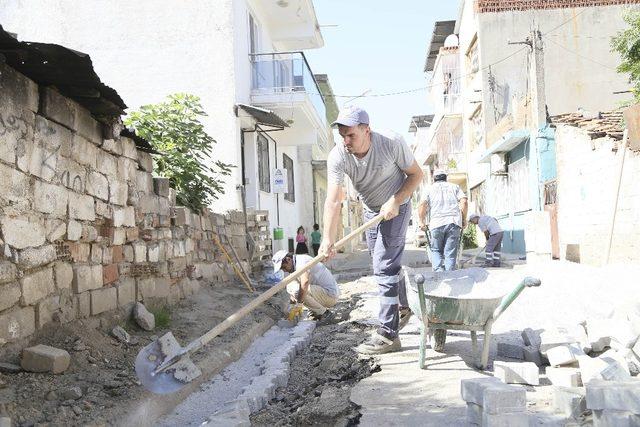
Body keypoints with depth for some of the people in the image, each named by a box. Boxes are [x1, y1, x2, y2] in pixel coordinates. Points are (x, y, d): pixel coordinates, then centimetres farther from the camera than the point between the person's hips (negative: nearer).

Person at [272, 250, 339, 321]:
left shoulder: (302, 261, -18)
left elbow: (305, 282, -37)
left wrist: (299, 301, -30)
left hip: (330, 295, -10)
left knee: (294, 288, -24)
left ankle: (324, 313, -10)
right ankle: (315, 312, 9)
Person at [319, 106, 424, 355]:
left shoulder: (392, 143, -28)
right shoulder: (337, 157, -24)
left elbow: (416, 174, -13)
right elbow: (333, 200, -33)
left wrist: (395, 201, -27)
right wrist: (328, 239, -44)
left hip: (395, 209, -5)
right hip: (371, 211, 5)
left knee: (384, 267, -13)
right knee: (387, 264, 20)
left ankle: (388, 334, -7)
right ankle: (405, 306, 45)